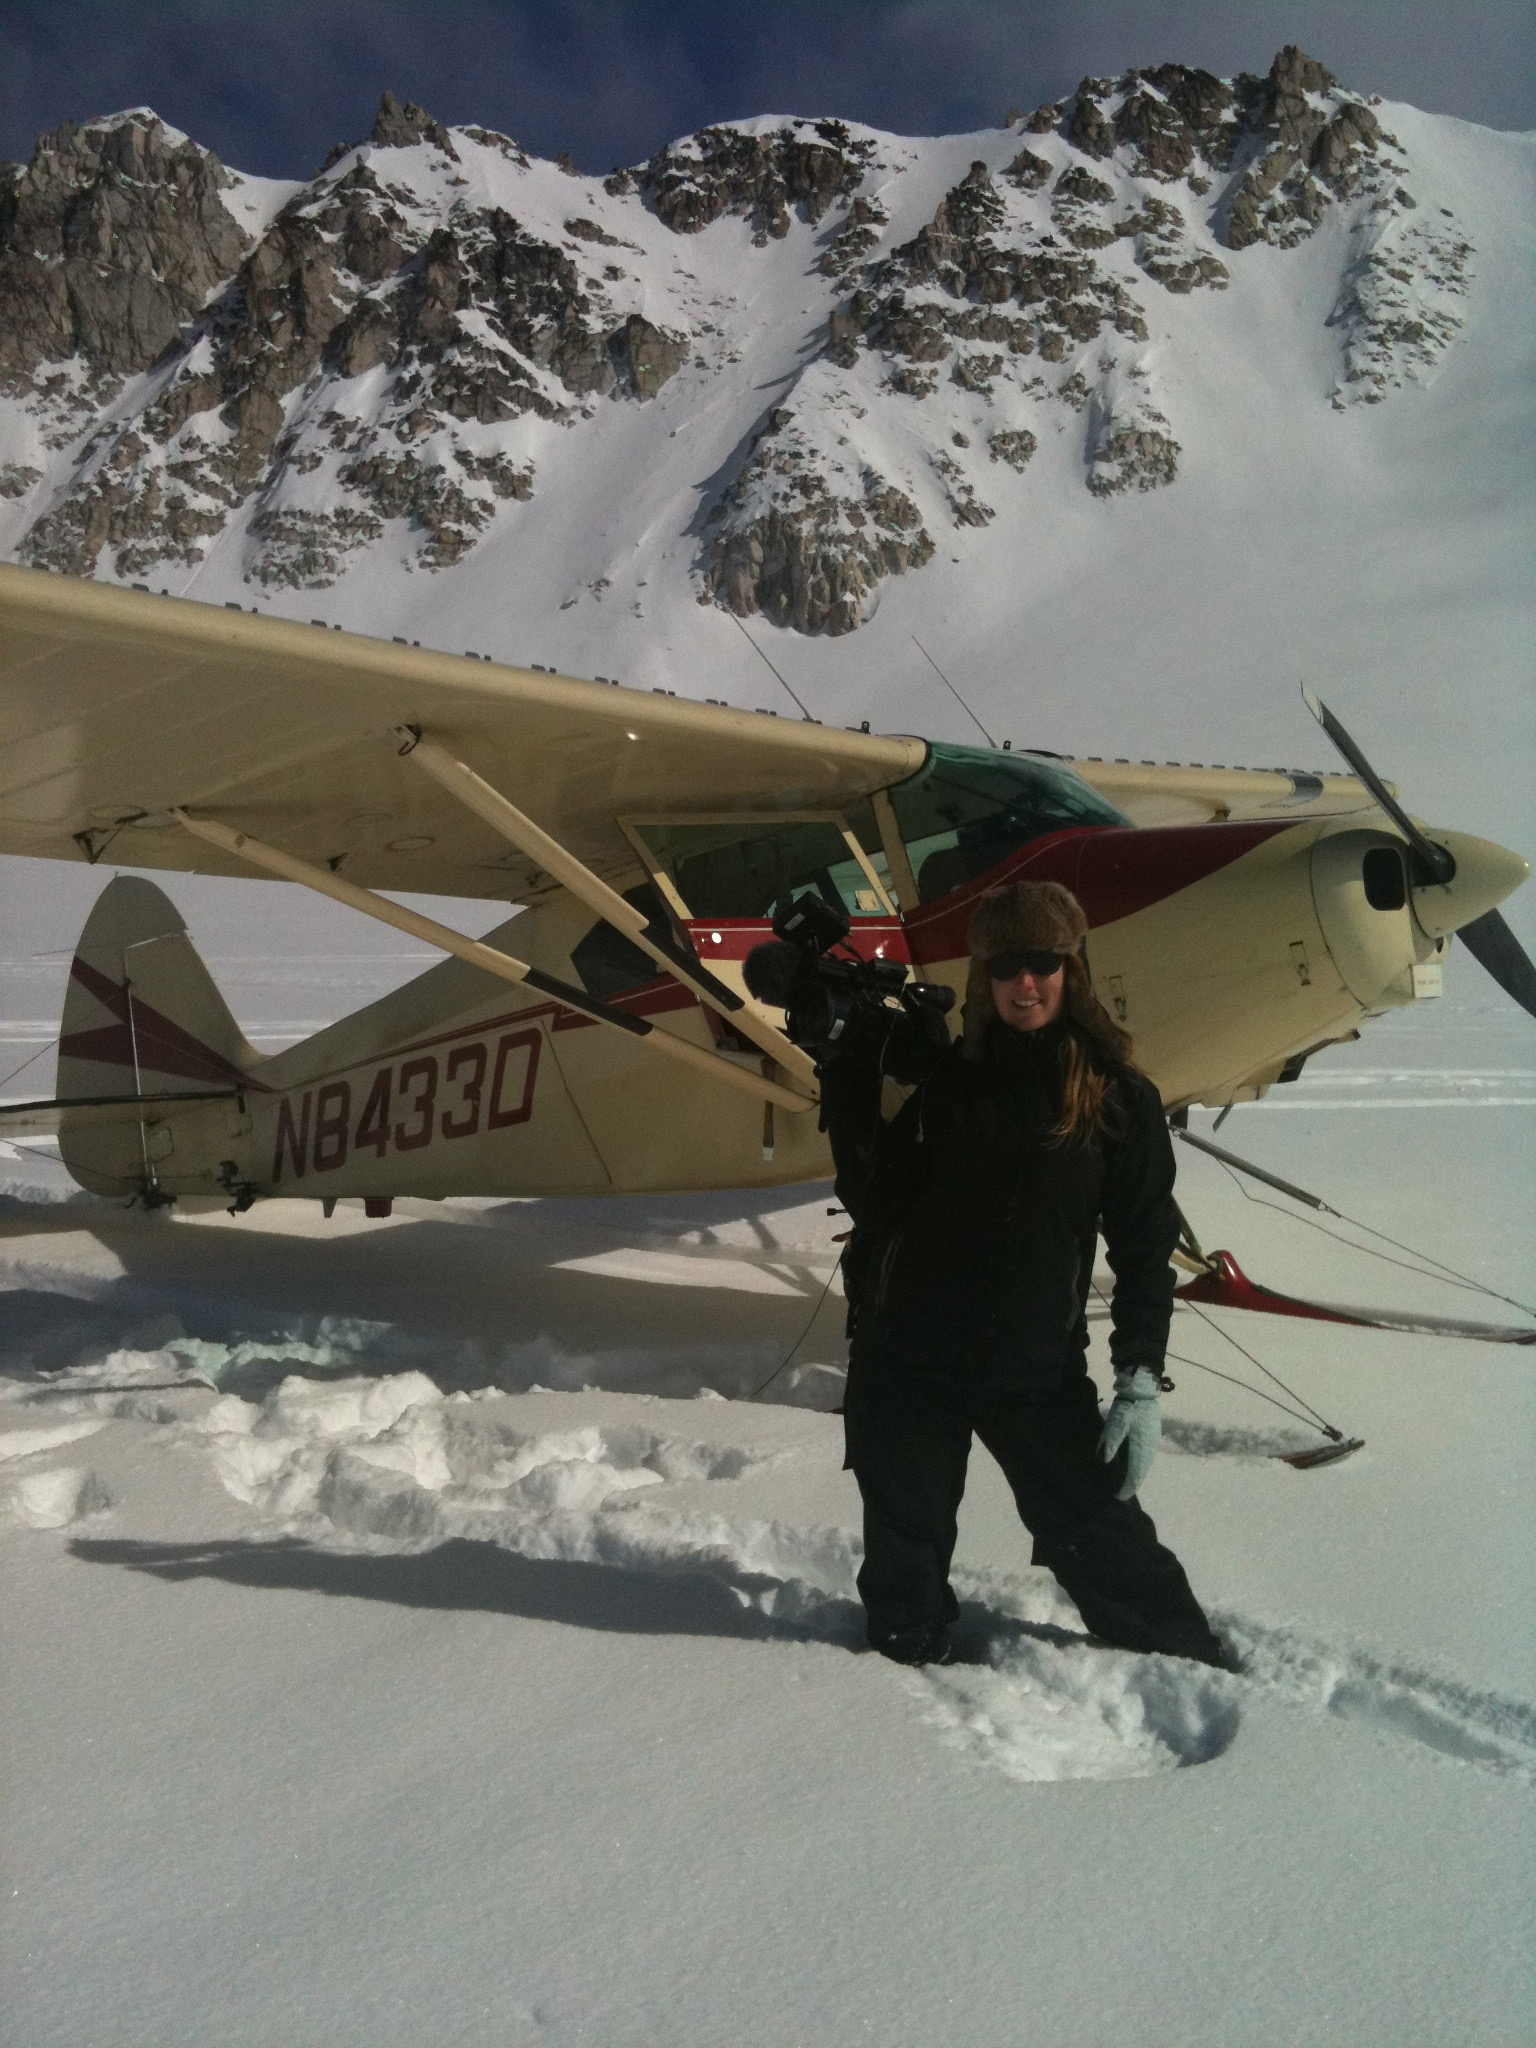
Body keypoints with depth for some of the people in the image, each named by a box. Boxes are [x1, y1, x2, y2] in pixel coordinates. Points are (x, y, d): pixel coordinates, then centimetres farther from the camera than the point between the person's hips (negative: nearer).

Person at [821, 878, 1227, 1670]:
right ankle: (908, 1669, 38)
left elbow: (1146, 1248, -1)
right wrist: (850, 1071, -6)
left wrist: (1140, 1383, -6)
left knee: (1101, 1538, 5)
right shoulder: (946, 1075, 2)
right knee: (905, 1550, 13)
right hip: (906, 1361, 2)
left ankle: (1197, 1672, 29)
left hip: (1038, 1370, -2)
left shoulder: (1117, 1096, -3)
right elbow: (874, 1196, 1)